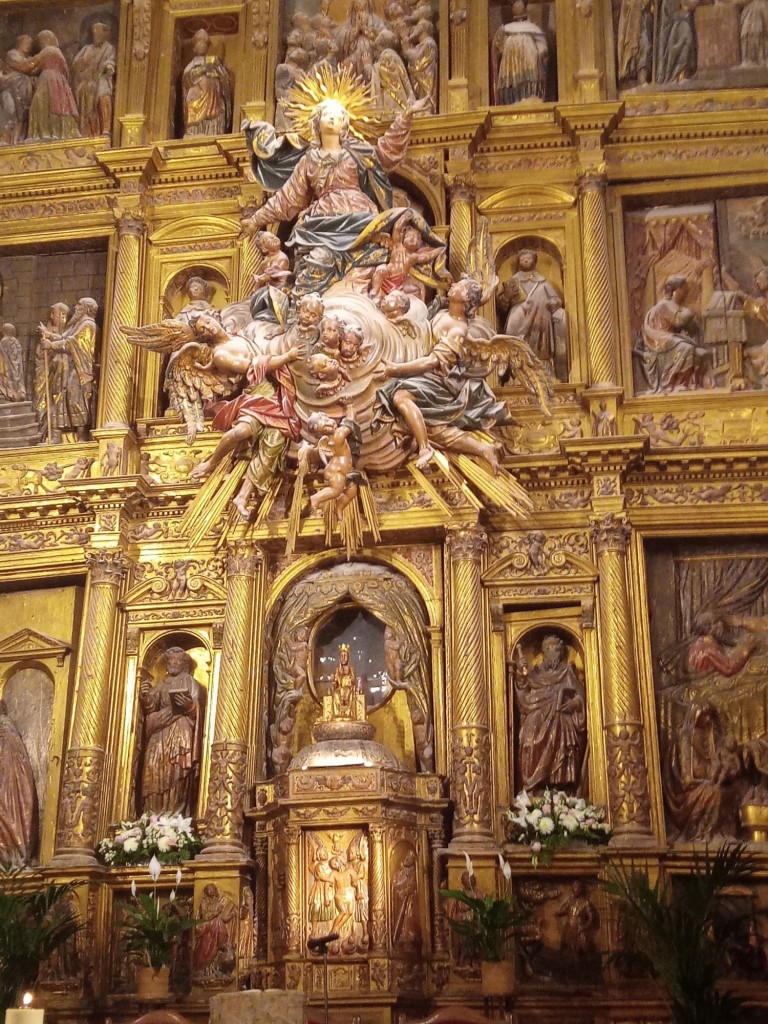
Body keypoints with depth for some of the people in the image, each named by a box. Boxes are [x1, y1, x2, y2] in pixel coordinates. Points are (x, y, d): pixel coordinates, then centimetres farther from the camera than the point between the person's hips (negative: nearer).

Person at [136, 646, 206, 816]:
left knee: (177, 773, -17)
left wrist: (188, 706, -24)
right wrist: (144, 696, -11)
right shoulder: (161, 684, 20)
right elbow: (150, 707, 9)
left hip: (181, 733, -4)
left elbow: (197, 711, -2)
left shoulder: (190, 682, 7)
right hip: (160, 733, 5)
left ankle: (176, 816, -20)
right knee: (155, 771, -8)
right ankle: (155, 816, -10)